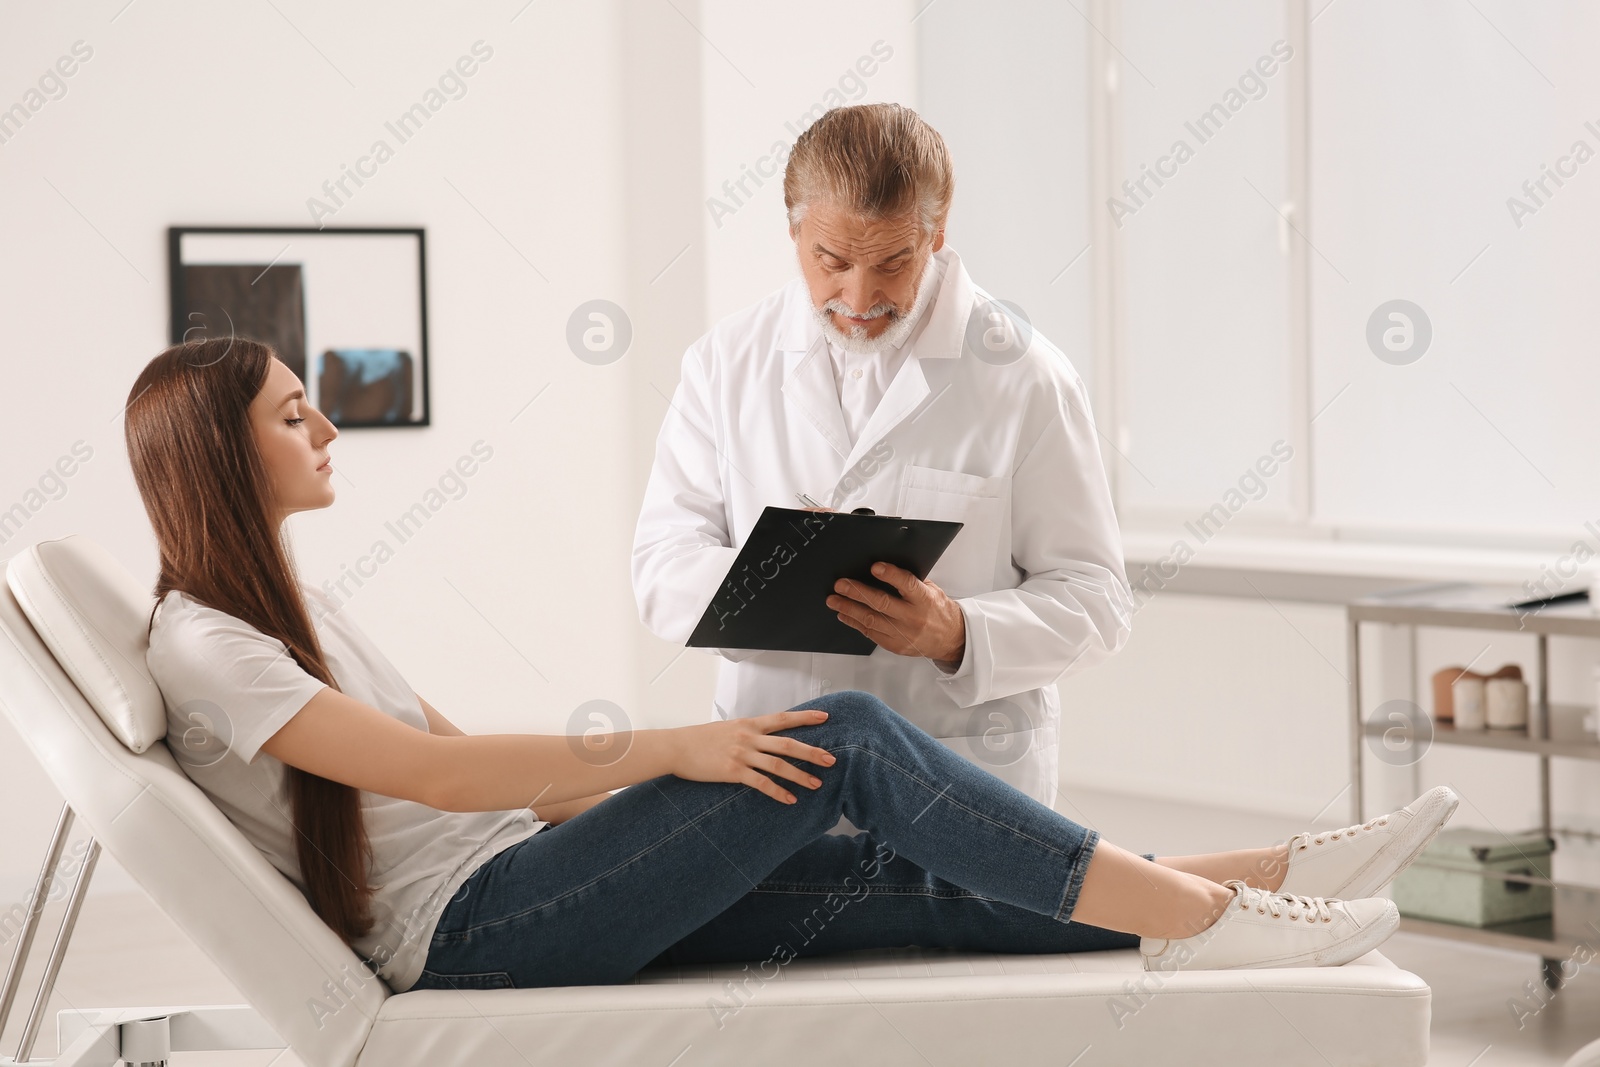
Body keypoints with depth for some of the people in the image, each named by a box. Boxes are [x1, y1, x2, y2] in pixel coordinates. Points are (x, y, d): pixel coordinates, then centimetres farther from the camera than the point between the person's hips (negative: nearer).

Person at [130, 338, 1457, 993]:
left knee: (918, 883, -7)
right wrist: (666, 750, -19)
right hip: (472, 931, -9)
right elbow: (437, 773, -18)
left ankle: (1247, 880, -10)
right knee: (849, 740, -19)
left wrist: (645, 794, 13)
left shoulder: (294, 604, 21)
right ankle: (1201, 915, -16)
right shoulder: (205, 647, -10)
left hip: (542, 874, 9)